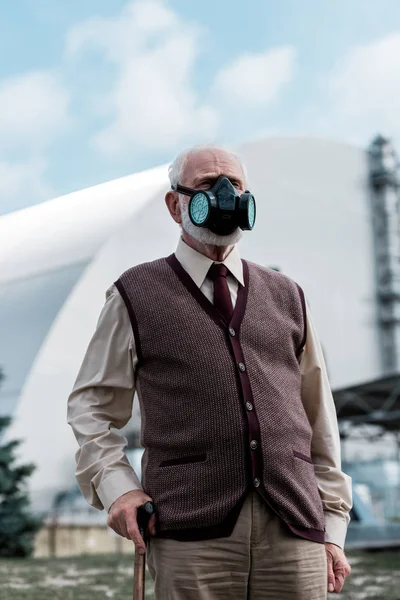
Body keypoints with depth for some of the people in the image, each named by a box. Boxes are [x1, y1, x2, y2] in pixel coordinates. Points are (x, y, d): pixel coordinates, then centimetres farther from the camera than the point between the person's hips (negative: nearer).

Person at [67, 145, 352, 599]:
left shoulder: (286, 296, 17)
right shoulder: (137, 295, 9)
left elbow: (319, 420, 16)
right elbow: (90, 407, 10)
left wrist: (333, 527, 11)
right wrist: (115, 487, -5)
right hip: (191, 540, -2)